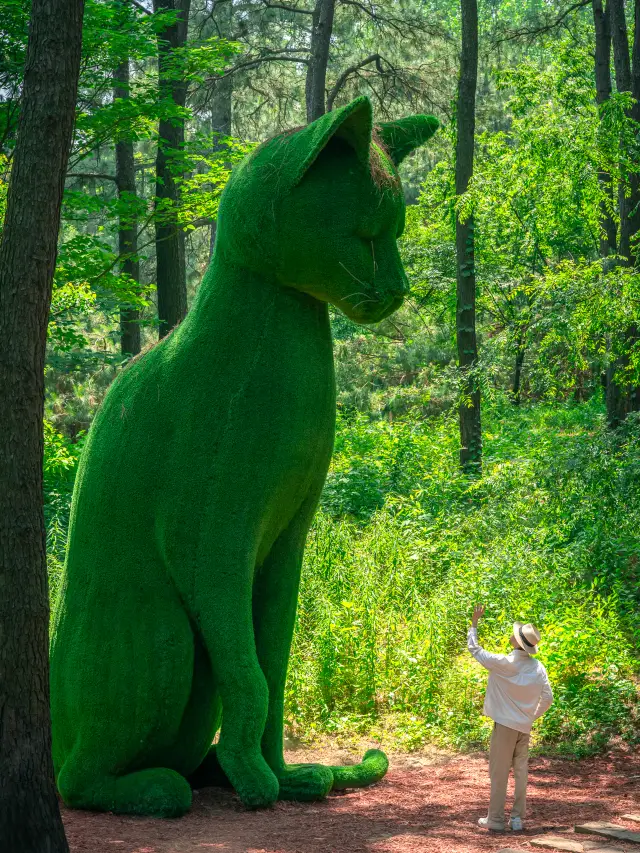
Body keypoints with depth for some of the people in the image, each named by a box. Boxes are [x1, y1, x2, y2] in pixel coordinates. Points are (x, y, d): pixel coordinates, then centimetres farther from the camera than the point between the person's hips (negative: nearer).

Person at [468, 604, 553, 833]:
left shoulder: (503, 663, -16)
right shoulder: (538, 668, -1)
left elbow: (474, 648, -5)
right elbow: (548, 698, 3)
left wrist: (475, 622, 6)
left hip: (505, 725, -5)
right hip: (525, 727, 5)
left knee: (499, 773, 2)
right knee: (521, 772, 11)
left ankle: (495, 819, 6)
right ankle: (518, 818, 13)